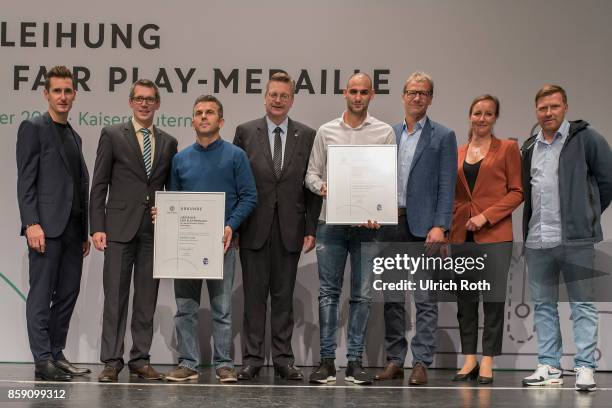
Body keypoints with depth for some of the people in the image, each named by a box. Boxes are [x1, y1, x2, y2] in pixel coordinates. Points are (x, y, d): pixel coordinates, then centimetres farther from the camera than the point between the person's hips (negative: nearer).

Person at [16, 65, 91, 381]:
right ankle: (42, 361, 0)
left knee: (67, 294, 7)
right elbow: (25, 181, -8)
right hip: (47, 226, -7)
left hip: (73, 229, 7)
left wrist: (85, 231, 15)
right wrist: (32, 224, -17)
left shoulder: (75, 137, 20)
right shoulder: (33, 128, -1)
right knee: (41, 295, -3)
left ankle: (57, 355, 14)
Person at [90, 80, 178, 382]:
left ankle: (140, 359, 13)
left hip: (155, 230, 3)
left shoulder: (168, 142, 12)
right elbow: (99, 185, 1)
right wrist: (97, 227, -6)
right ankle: (111, 361, 4)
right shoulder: (112, 135, 4)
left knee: (147, 298, 5)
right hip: (119, 228, -3)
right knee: (115, 296, -2)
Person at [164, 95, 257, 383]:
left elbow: (249, 197, -3)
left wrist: (231, 226, -15)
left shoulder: (235, 156, 2)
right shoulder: (180, 159, 12)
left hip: (221, 241, -3)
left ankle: (223, 364, 8)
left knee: (222, 308, 1)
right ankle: (188, 363, 11)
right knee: (185, 308, 4)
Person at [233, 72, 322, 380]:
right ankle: (252, 358, 10)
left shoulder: (307, 136, 6)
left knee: (284, 296, 7)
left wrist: (311, 229, 0)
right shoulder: (245, 132, 4)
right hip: (254, 228, -1)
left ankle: (283, 359, 13)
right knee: (254, 295, 3)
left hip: (290, 229, 1)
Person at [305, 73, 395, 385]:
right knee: (328, 292, 2)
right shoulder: (326, 131, 9)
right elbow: (311, 174, 10)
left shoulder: (384, 133, 5)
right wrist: (322, 187, -13)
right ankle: (327, 360, 7)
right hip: (331, 222, 1)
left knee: (362, 295, 3)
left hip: (368, 224, 0)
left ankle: (355, 361, 10)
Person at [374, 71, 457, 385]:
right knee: (392, 298, 9)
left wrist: (439, 226, -13)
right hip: (391, 226, 4)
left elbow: (447, 186, -4)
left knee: (425, 299, -2)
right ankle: (394, 360, 17)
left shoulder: (443, 136, 2)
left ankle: (421, 363, 1)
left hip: (423, 226, -4)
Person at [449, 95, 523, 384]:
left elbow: (517, 192, -4)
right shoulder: (458, 153, 13)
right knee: (465, 299, 7)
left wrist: (486, 215, -13)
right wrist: (447, 225, 6)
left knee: (493, 299, -2)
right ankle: (469, 358, 15)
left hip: (494, 234, -4)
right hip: (461, 235, 4)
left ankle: (487, 362, 5)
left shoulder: (508, 149, 2)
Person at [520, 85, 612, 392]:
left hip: (576, 239, -6)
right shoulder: (529, 148, 15)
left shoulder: (585, 138, -1)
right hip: (537, 240, 6)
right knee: (543, 305, 10)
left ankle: (585, 367, 0)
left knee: (582, 305, -2)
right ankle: (549, 366, 17)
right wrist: (530, 226, 12)